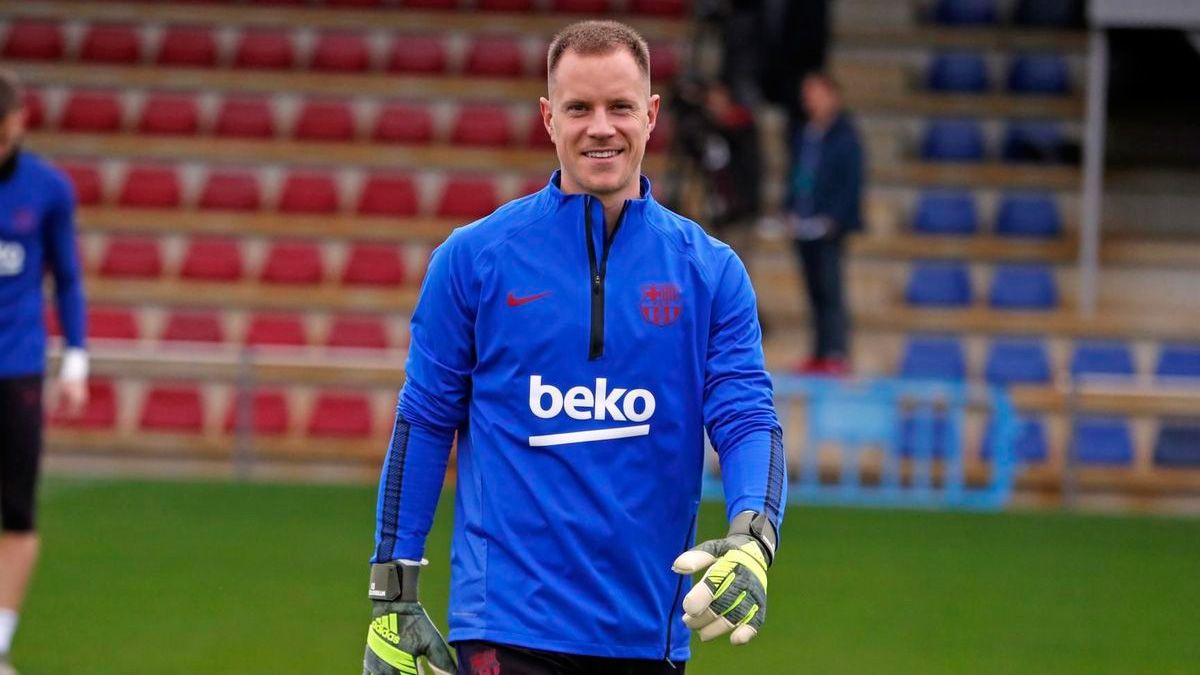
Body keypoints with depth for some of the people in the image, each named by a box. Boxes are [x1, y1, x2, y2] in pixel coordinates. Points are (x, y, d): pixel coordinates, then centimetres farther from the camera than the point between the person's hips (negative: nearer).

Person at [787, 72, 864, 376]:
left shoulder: (844, 137, -5)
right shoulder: (804, 137, 14)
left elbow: (851, 181, -8)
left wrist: (832, 219, -13)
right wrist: (792, 212, 9)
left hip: (829, 227, -7)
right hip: (804, 227, 7)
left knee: (830, 290, -10)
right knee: (815, 292, 8)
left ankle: (835, 354, -11)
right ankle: (820, 354, 10)